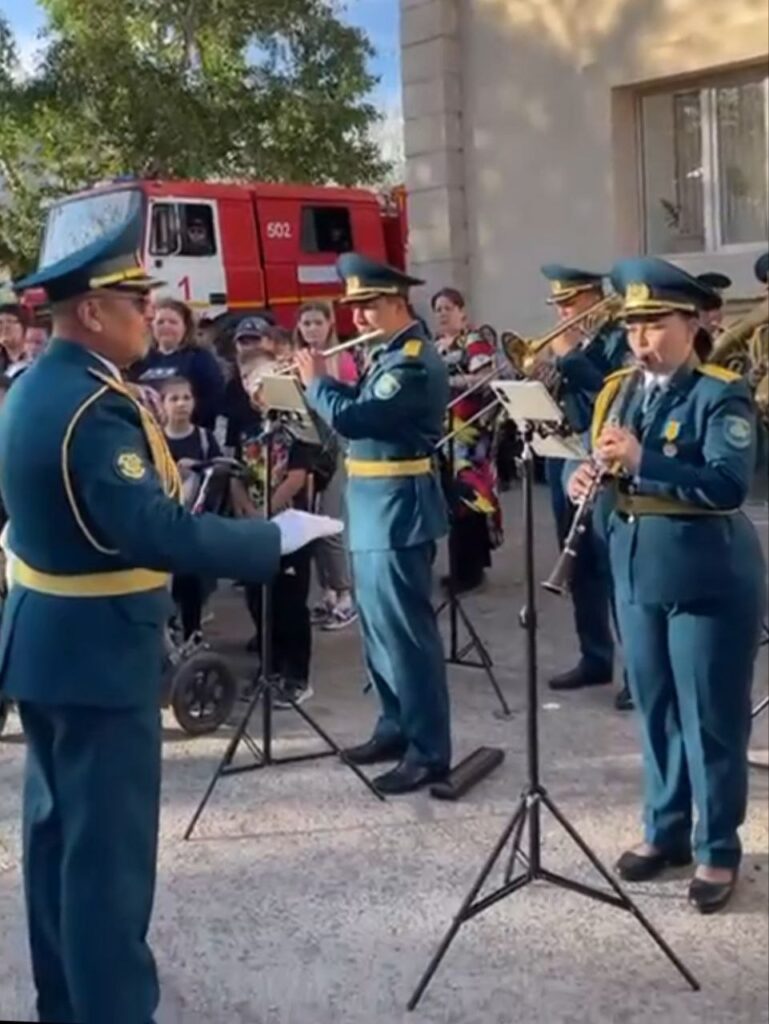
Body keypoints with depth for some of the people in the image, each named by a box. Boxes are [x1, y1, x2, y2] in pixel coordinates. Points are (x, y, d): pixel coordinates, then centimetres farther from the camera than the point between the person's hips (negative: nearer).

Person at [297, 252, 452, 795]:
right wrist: (324, 380, 4)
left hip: (399, 509, -10)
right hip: (376, 508, 10)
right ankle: (396, 727, 29)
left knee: (406, 629, -5)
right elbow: (362, 408, 17)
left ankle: (430, 751, 2)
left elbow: (351, 419, -25)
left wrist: (315, 381, -8)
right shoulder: (391, 354, 14)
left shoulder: (415, 361, -18)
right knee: (380, 625, 17)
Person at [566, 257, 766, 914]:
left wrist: (640, 460, -31)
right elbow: (604, 469, 12)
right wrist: (585, 478, -11)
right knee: (656, 710, 16)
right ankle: (664, 831, 31)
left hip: (709, 576, -6)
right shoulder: (620, 391, 9)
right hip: (638, 570, 6)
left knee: (711, 718, 4)